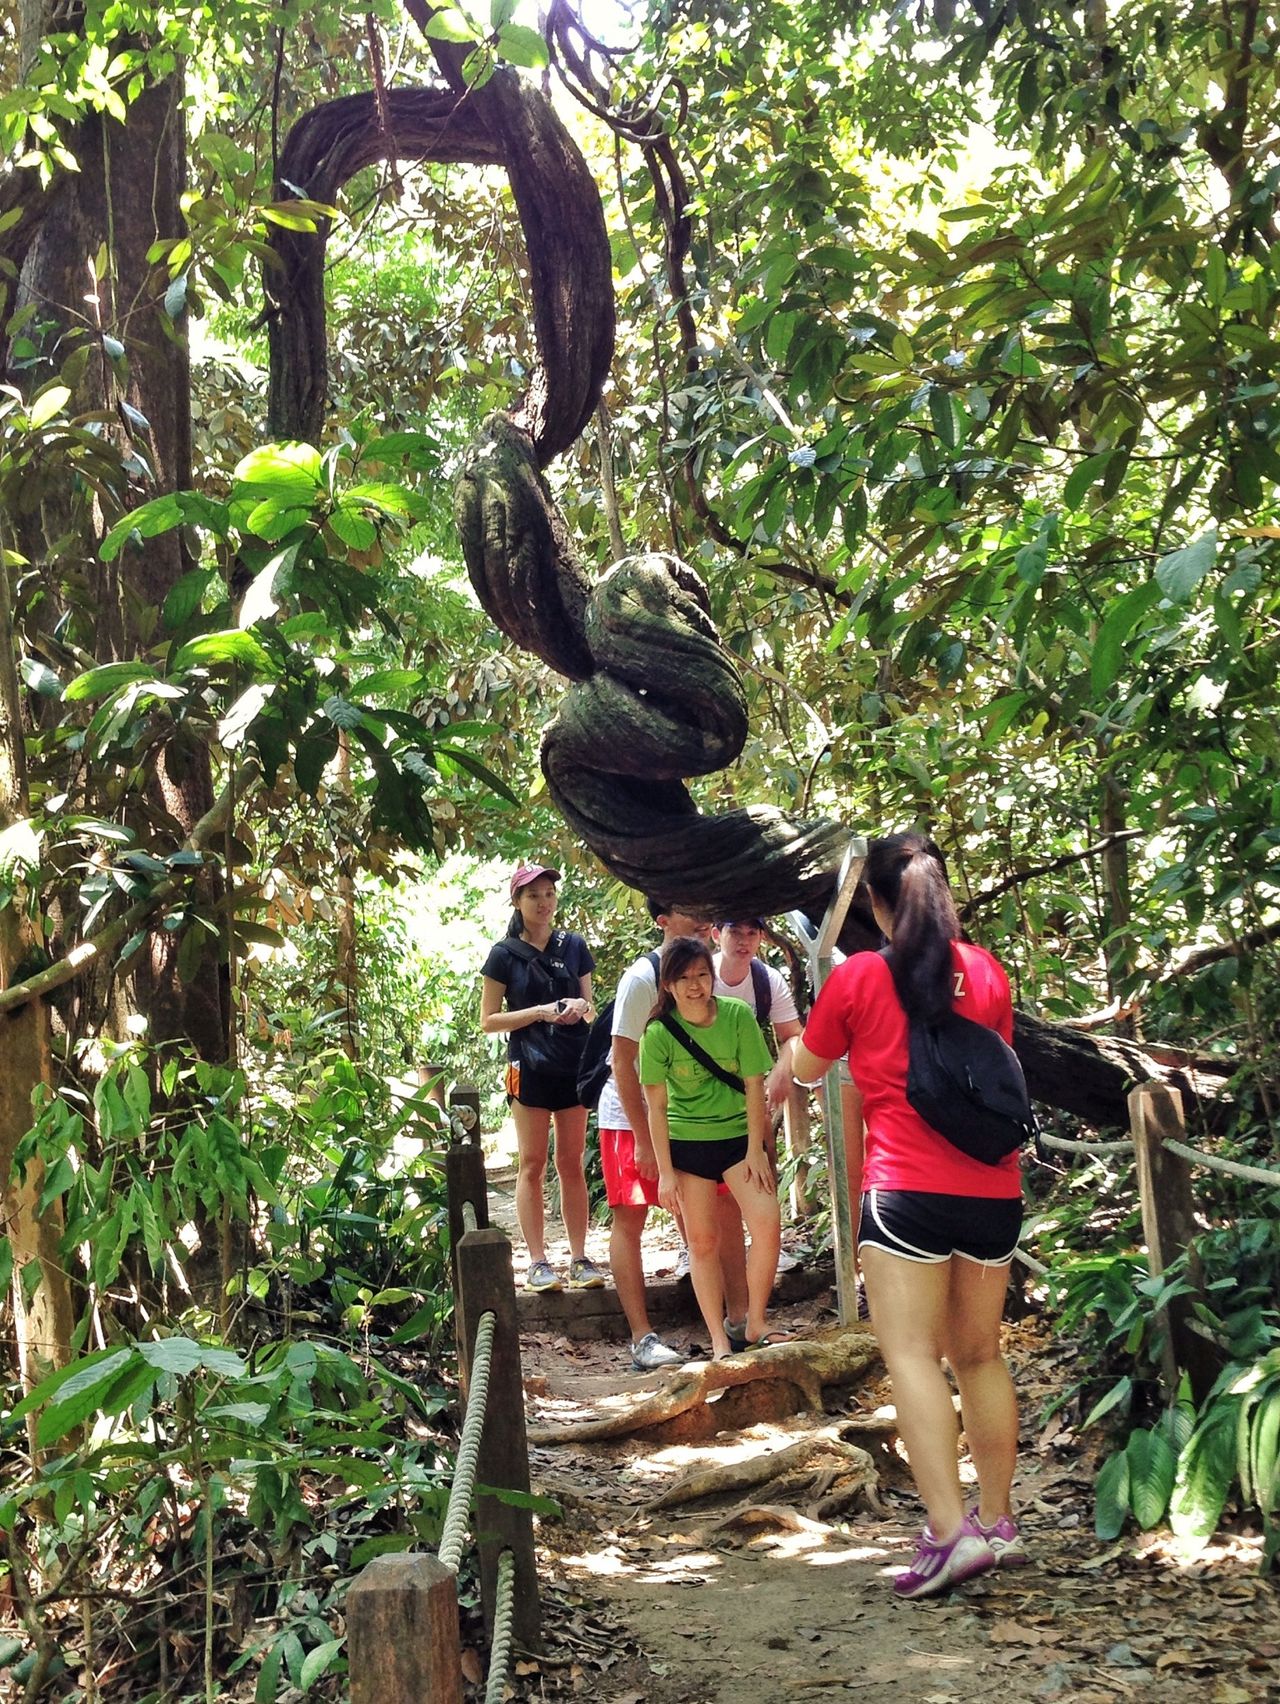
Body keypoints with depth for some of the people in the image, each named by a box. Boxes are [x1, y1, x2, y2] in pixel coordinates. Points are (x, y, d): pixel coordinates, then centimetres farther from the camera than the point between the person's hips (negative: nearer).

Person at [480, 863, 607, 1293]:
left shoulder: (574, 946, 8)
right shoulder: (505, 954, 0)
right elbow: (489, 1021, -1)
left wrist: (582, 1008, -8)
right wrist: (541, 1012, -12)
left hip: (573, 1064, 3)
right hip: (530, 1067, -3)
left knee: (572, 1163, 6)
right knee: (533, 1165, 0)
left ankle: (579, 1259, 10)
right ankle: (537, 1262, 4)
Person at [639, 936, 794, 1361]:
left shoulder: (738, 1015, -12)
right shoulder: (659, 1032, -12)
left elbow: (754, 1086, -6)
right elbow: (656, 1106, -6)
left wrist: (755, 1151, -7)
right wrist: (665, 1171, -8)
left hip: (738, 1135, 1)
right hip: (686, 1142, 0)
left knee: (767, 1225, -11)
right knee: (702, 1241, 2)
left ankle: (756, 1325, 6)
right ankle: (719, 1343, 12)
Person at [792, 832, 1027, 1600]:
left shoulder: (858, 977, -3)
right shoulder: (988, 973, 7)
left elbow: (805, 1070, 12)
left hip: (907, 1192, -5)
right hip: (993, 1190, 5)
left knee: (913, 1355, -5)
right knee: (980, 1355, 15)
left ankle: (950, 1530, -15)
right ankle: (999, 1520, 21)